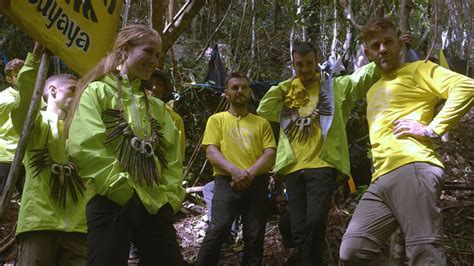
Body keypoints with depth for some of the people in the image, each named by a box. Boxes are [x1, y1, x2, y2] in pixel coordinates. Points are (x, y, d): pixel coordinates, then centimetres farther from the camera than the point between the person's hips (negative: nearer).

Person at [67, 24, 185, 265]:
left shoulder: (157, 106, 22)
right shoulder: (97, 92, 5)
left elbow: (172, 157, 15)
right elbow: (85, 147, -10)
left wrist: (171, 197, 0)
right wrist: (123, 190, -13)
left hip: (155, 205, 5)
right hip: (112, 203, -5)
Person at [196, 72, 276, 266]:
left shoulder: (261, 123, 17)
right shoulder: (216, 119, 12)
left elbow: (270, 155, 6)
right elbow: (211, 152, -1)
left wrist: (249, 173, -12)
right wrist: (234, 170, -18)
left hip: (257, 183, 2)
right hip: (226, 182, -2)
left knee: (255, 237, 1)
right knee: (217, 231, -17)